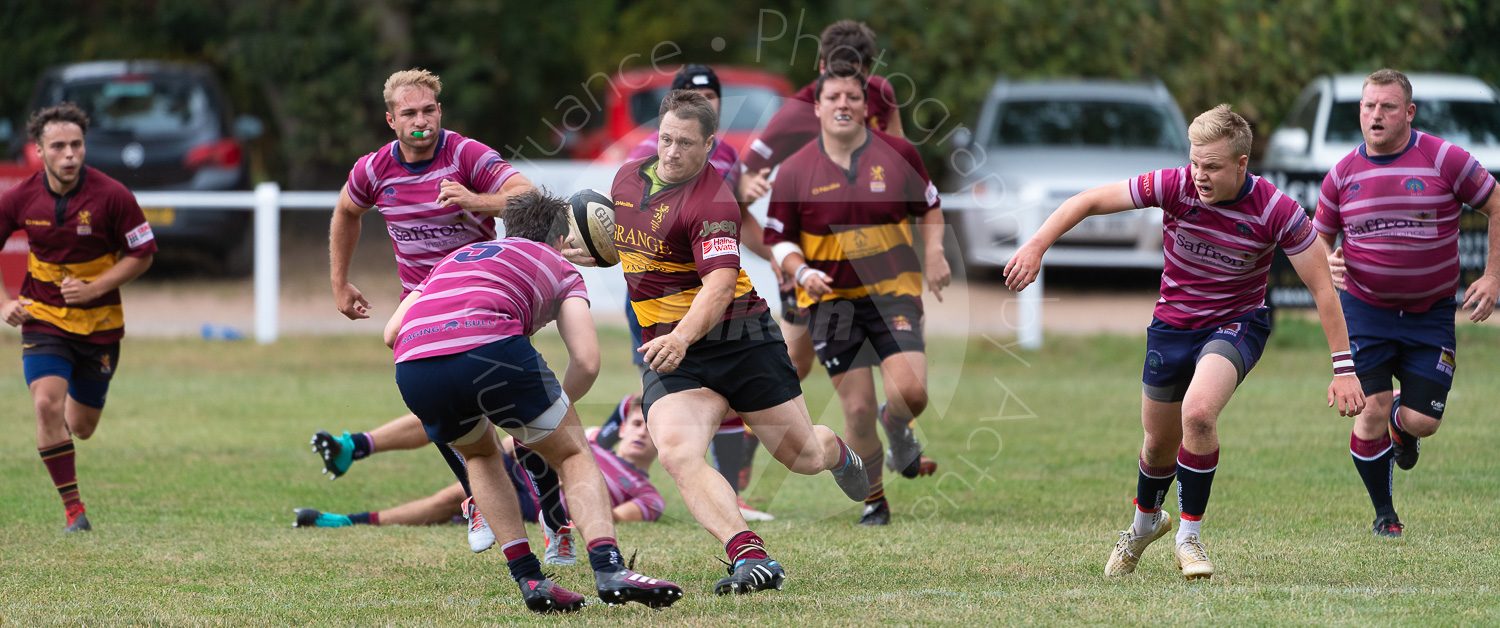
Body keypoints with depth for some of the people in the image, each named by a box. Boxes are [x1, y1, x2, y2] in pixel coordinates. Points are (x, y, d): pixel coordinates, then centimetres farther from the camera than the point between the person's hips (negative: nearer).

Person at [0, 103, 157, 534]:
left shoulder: (110, 196, -15)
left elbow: (142, 255, -6)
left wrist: (94, 288, -19)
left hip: (100, 324, 0)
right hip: (42, 318, 0)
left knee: (80, 428, 11)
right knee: (47, 404, -24)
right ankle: (73, 510, -15)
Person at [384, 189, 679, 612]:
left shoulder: (457, 257, 38)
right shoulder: (560, 268, 27)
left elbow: (392, 332, 27)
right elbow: (586, 363, 13)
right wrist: (538, 418, 29)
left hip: (412, 368, 4)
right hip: (489, 345, -4)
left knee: (480, 454, 33)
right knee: (573, 455, 15)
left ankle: (529, 579, 21)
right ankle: (609, 569, -5)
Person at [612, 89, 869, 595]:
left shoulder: (713, 202, -18)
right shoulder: (628, 177, 5)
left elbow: (720, 284, -32)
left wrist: (683, 336, -48)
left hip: (739, 339, -5)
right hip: (670, 350, 5)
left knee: (803, 454, 9)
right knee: (677, 454, -24)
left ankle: (838, 454, 48)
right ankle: (751, 559, -32)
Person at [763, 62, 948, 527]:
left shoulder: (899, 155, 0)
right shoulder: (796, 171, -3)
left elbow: (929, 208, 15)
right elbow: (778, 238, 5)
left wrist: (934, 254, -1)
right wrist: (801, 271, -14)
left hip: (894, 292, 0)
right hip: (831, 299, 0)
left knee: (911, 392, -17)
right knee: (857, 409, -4)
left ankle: (897, 429, 21)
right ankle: (873, 501, 16)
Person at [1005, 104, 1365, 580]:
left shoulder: (1277, 211, -22)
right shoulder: (1174, 187, -19)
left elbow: (1322, 287, -15)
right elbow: (1089, 201, -12)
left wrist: (1344, 368, -18)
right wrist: (1036, 246, -23)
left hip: (1236, 323, -3)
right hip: (1173, 323, 3)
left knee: (1198, 413, -30)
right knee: (1160, 441, 14)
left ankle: (1190, 536, -12)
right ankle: (1146, 521, 48)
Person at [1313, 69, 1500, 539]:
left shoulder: (1444, 159, -8)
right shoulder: (1343, 174, 0)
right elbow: (1318, 236, 13)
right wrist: (1329, 261, -10)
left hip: (1431, 314, -1)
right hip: (1365, 310, 1)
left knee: (1423, 422, -6)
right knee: (1371, 414, -10)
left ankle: (1401, 425, 34)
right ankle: (1384, 513, 13)